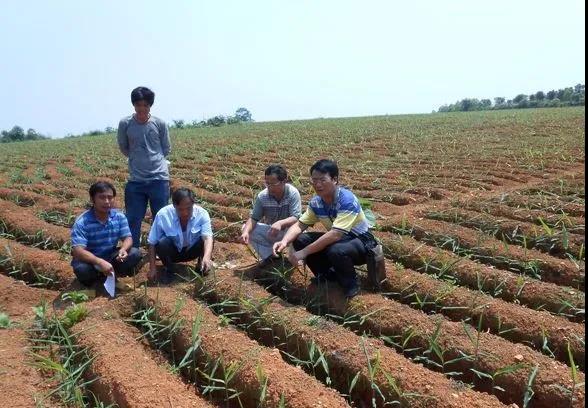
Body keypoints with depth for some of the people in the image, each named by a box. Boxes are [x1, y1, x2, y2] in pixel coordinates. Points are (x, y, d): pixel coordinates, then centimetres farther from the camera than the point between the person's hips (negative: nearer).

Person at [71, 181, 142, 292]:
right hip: (90, 260, -3)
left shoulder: (119, 216, -9)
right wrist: (100, 262, -45)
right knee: (82, 269, -36)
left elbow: (128, 238, -8)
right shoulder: (82, 222, -23)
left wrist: (123, 249, -33)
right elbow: (77, 251, -31)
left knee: (135, 254, -19)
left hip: (111, 258, 4)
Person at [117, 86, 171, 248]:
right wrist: (137, 159, 13)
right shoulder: (125, 123, -1)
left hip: (159, 178, 0)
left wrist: (153, 160, 11)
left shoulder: (160, 124, -2)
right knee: (132, 220, 6)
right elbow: (123, 148, 14)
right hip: (135, 180, 1)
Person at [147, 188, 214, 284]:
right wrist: (152, 268, -17)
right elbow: (152, 243, -16)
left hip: (191, 251, 1)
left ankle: (201, 267, 2)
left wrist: (207, 257, -55)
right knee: (163, 243, -32)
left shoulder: (202, 214, -23)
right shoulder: (163, 214, -24)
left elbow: (208, 237, -36)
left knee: (205, 241, -28)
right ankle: (168, 270, -2)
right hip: (171, 252, 0)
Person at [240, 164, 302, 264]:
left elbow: (296, 218, -29)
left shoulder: (293, 193, -22)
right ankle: (269, 255, -3)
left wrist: (280, 223, -49)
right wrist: (246, 231, -35)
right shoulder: (262, 196, -14)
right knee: (246, 228, -18)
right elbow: (253, 218, -13)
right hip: (270, 232, 3)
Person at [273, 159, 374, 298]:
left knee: (335, 250, -38)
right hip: (339, 239, 7)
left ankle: (351, 284, -7)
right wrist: (284, 241, -25)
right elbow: (300, 225, -4)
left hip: (361, 243, -7)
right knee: (300, 240, -10)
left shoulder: (347, 200, -29)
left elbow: (335, 235, -37)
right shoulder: (316, 202, -7)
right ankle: (328, 275, 10)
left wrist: (304, 252, -36)